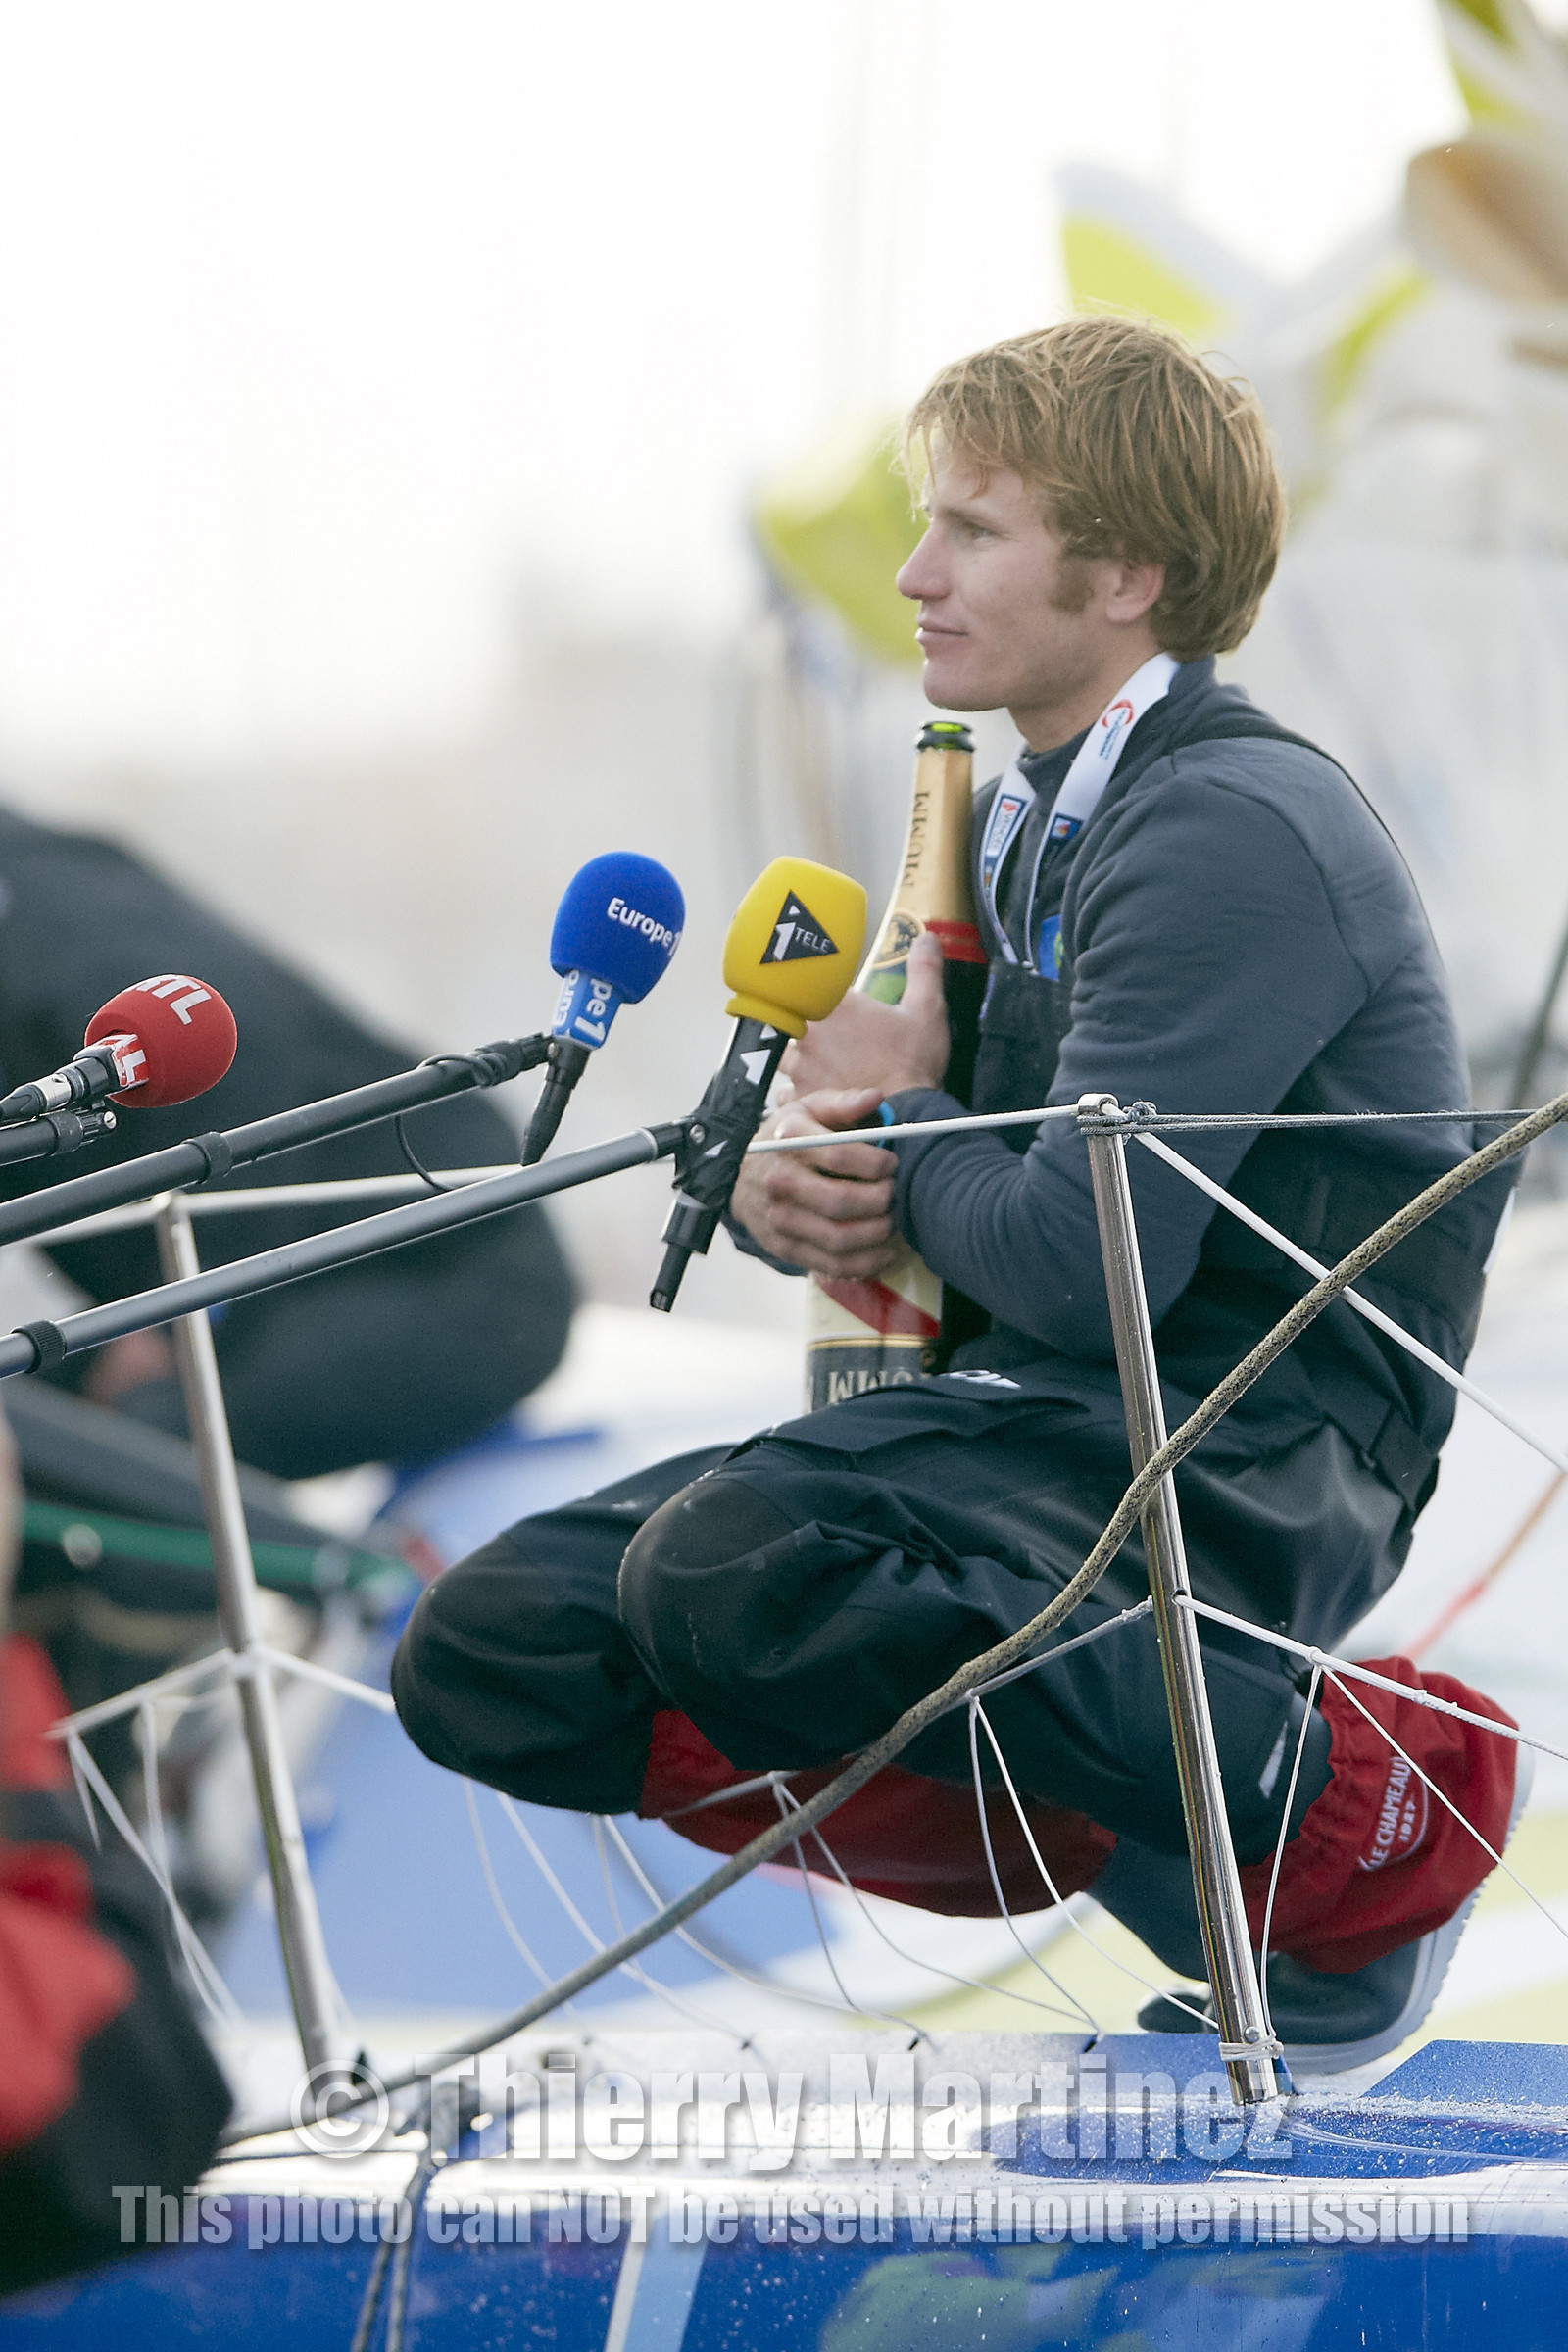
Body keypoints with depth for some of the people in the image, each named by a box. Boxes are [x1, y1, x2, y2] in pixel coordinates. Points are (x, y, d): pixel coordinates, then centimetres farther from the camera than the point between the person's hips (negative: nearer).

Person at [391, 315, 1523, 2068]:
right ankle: (1103, 1842, -5)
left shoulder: (1230, 831, -15)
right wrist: (776, 1190, -3)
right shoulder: (1018, 823, 15)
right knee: (486, 1659, -5)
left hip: (1242, 1457, -9)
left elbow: (1082, 1260, -24)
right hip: (1047, 1426, 9)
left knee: (729, 1576, -35)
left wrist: (896, 1119, -3)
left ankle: (1346, 1807, -17)